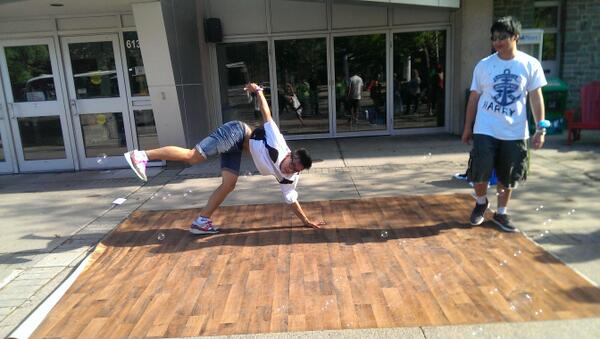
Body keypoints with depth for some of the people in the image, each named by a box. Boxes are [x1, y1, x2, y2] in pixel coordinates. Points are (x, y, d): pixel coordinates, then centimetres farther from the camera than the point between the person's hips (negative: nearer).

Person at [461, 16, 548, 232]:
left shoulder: (530, 64, -1)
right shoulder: (484, 65, 0)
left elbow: (536, 97, 2)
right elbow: (474, 98, 5)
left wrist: (540, 128, -4)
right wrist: (467, 127, 5)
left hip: (515, 132, 1)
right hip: (485, 130, 0)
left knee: (507, 177, 9)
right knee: (480, 172, -2)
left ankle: (501, 213, 28)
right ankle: (481, 202, 28)